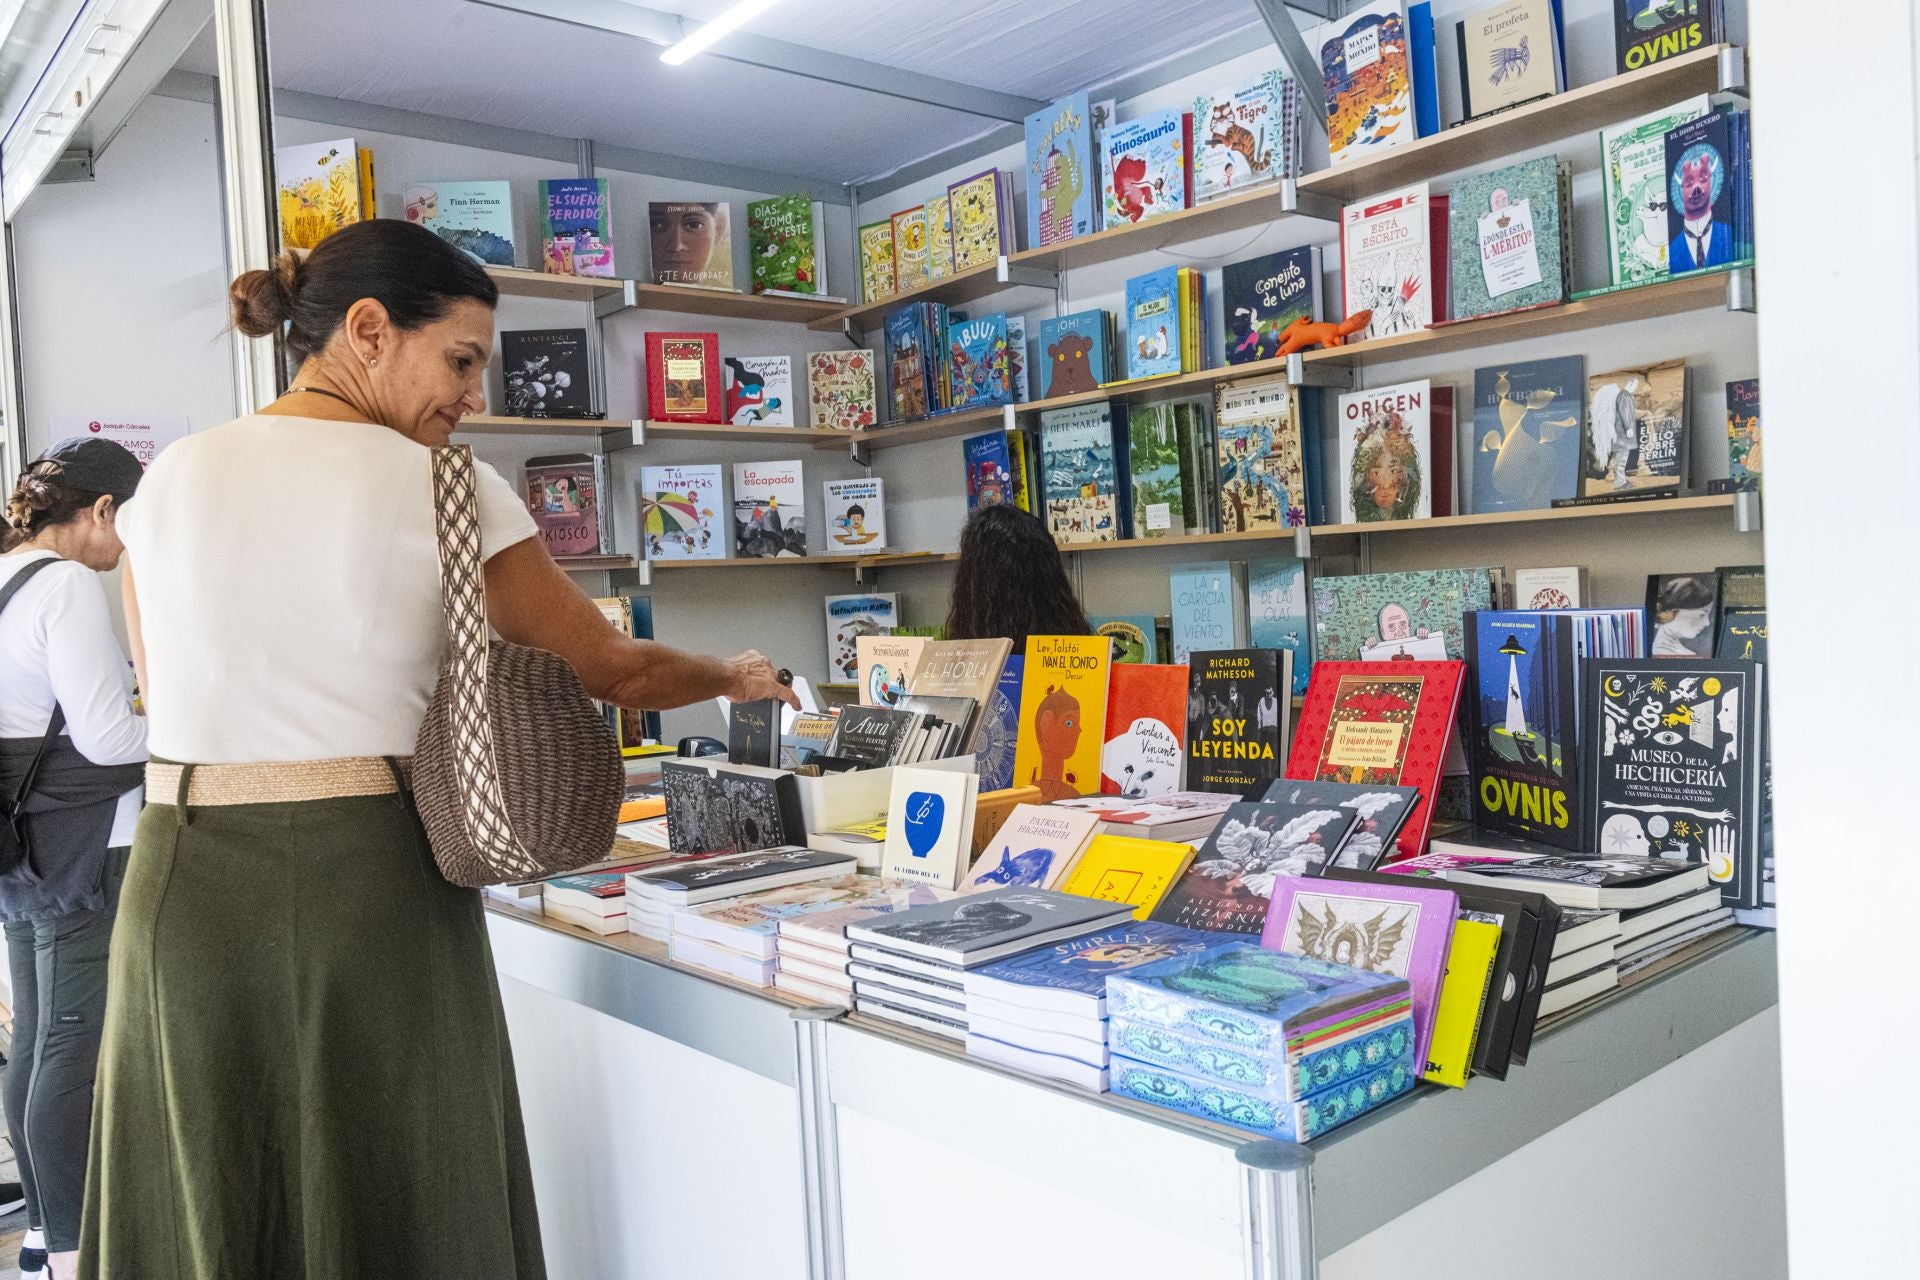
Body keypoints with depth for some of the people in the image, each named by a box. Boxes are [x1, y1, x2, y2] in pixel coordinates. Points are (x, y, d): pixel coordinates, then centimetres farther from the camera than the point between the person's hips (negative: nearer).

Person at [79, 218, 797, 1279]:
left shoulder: (169, 481, 6)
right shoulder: (443, 489, -6)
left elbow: (168, 685, 14)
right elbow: (613, 672, -1)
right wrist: (738, 678, 17)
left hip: (181, 879, 5)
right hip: (371, 880, -4)